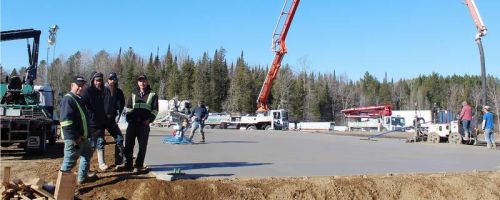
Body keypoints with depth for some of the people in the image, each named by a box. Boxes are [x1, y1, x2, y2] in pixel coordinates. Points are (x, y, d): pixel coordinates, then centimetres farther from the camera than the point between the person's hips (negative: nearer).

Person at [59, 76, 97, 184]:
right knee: (69, 161, -7)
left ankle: (83, 177, 37)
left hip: (82, 136, 11)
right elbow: (65, 121, -25)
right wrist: (75, 138, -24)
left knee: (87, 154, 24)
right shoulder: (68, 99, -16)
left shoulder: (78, 99, 15)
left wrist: (87, 134, 18)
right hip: (73, 138, -11)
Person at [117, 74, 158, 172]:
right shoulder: (133, 94, 16)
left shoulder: (152, 95, 6)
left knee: (142, 145, -1)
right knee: (128, 143, 3)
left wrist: (149, 119, -10)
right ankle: (127, 164, 12)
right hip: (132, 123, 3)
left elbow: (155, 110, 1)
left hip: (144, 124, -3)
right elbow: (128, 107, 16)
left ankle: (139, 165, 5)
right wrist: (129, 118, 2)